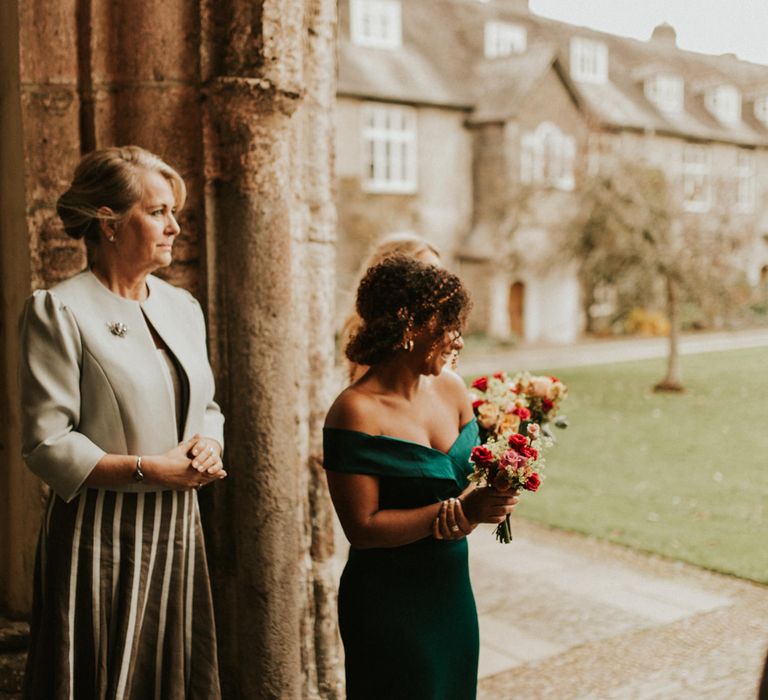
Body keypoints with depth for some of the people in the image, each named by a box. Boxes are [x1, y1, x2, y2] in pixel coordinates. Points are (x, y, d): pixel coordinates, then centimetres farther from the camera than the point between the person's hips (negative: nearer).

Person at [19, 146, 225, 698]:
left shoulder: (182, 305, 11)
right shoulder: (59, 311, -10)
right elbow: (47, 444, -15)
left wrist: (208, 445, -5)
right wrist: (150, 471, -19)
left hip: (177, 528, 6)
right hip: (101, 536, -6)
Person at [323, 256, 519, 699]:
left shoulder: (451, 388, 1)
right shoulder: (357, 411, -18)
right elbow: (362, 527, -20)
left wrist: (492, 495, -12)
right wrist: (460, 511, -24)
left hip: (452, 590, 7)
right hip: (390, 601, -7)